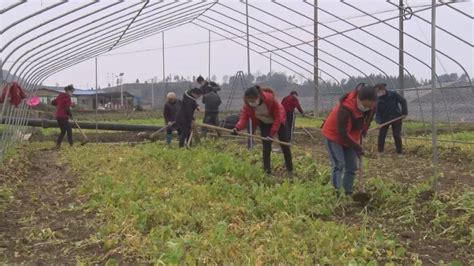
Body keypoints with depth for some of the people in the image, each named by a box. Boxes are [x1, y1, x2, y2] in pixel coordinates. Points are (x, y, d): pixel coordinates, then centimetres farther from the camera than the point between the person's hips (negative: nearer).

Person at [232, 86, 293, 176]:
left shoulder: (270, 98, -38)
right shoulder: (247, 104, -27)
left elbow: (278, 117, -30)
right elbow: (244, 117, -26)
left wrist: (272, 134, -33)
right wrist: (237, 128, -48)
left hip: (278, 121, -2)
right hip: (264, 123, 2)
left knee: (285, 146, 3)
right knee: (266, 148, -6)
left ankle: (290, 171, 17)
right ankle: (267, 172, 5)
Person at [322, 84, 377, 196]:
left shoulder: (372, 107, -16)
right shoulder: (346, 108, -37)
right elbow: (343, 133, -29)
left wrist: (360, 136, -1)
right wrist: (357, 147, -23)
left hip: (350, 137, 7)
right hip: (334, 135, -6)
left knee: (352, 167, 4)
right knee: (339, 165, -16)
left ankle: (348, 193, 12)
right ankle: (336, 193, -17)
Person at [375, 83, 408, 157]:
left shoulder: (393, 94, -14)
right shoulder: (378, 101, -10)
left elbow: (403, 101, -4)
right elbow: (378, 113, -10)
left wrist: (404, 112, -9)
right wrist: (378, 121, -27)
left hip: (396, 118, -1)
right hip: (384, 119, 2)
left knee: (397, 136, 0)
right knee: (381, 135, -2)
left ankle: (399, 153, 13)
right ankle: (380, 152, 13)